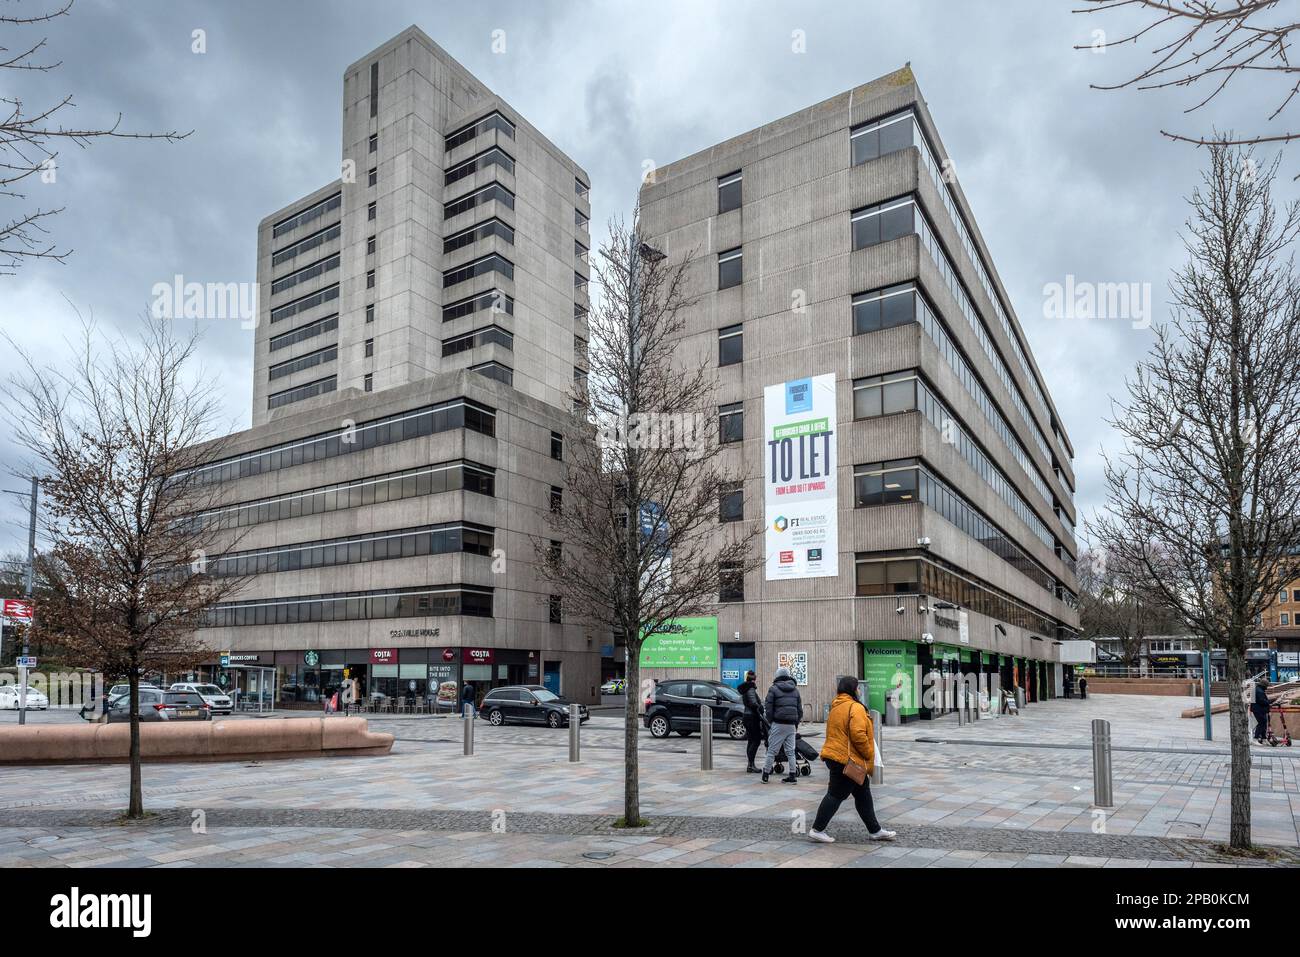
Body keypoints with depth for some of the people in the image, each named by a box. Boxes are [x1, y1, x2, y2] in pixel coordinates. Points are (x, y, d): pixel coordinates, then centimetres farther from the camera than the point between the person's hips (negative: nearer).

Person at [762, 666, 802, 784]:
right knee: (790, 751, 10)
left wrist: (770, 722, 6)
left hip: (778, 724, -4)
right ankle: (793, 775, 10)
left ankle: (765, 774, 6)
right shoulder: (795, 689, 11)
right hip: (792, 725, 4)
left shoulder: (773, 689, -3)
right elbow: (800, 710, 12)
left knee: (772, 750, 3)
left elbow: (768, 709, -5)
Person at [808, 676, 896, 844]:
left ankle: (875, 830, 24)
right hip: (848, 760, -10)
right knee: (836, 795, -2)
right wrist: (868, 755, -11)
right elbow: (858, 734, -24)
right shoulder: (855, 707, -16)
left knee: (863, 795, 17)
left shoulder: (836, 707, 15)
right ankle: (817, 830, 3)